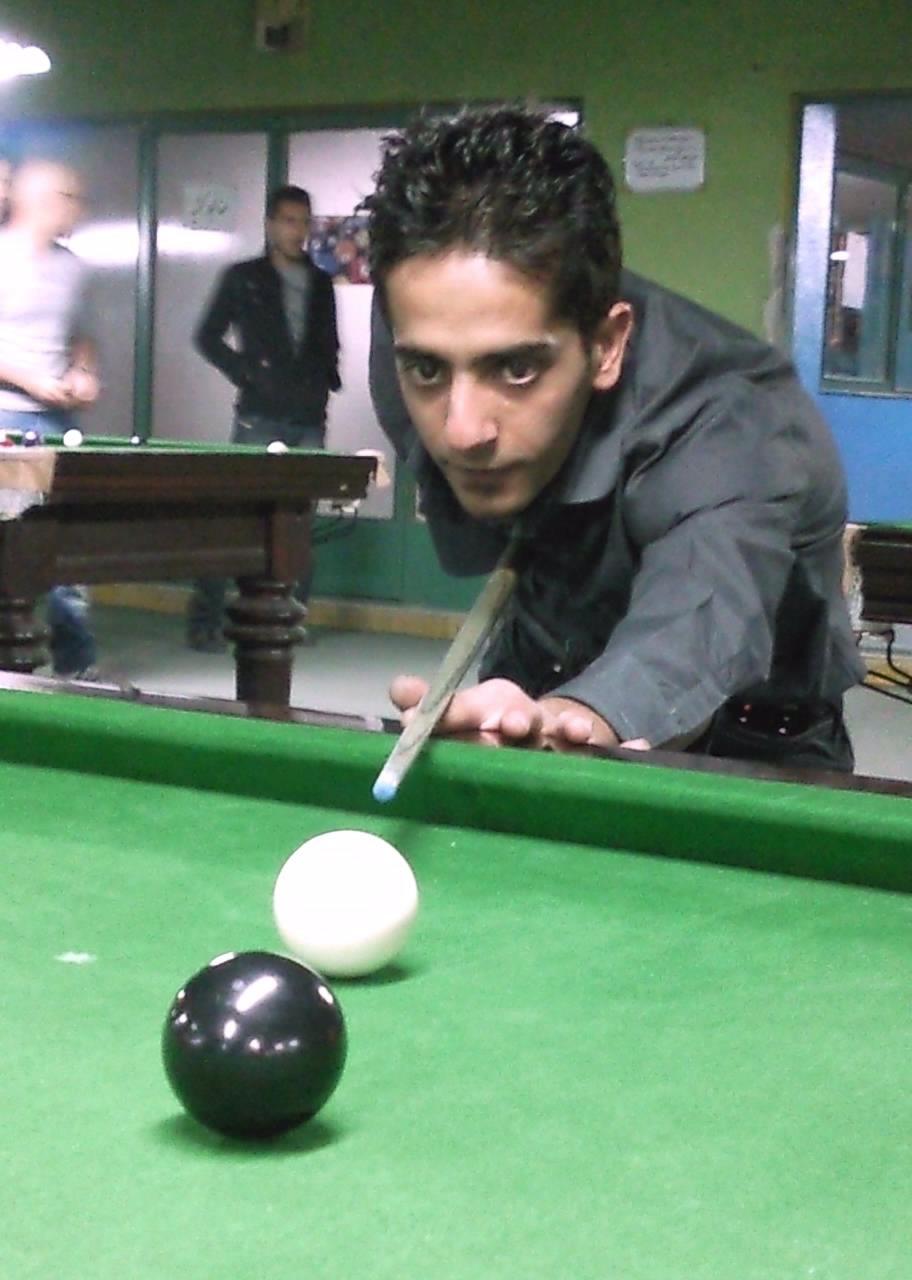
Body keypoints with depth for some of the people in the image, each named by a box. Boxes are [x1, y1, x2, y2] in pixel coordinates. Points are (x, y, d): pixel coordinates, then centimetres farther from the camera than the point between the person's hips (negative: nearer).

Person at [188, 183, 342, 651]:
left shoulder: (321, 284, 15)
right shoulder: (244, 278, 4)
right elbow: (208, 337, 5)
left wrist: (328, 377, 6)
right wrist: (245, 372, -6)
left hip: (308, 421, 4)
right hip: (259, 418, -4)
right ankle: (205, 619, -5)